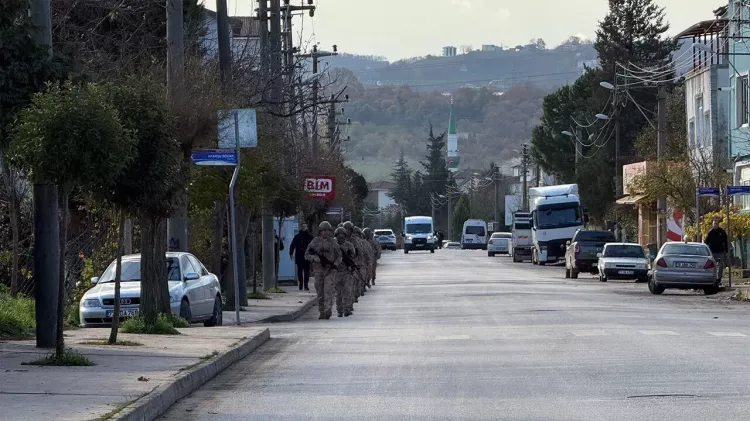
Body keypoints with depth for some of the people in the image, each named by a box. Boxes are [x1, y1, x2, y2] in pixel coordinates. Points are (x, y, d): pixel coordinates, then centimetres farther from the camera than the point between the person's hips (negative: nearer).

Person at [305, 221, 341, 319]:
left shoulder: (333, 242, 4)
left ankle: (328, 311, -23)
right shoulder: (314, 242, 4)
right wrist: (316, 258, -16)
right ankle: (322, 312, 14)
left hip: (330, 270, -2)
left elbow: (339, 256, 9)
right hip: (318, 270, 2)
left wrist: (335, 264, -10)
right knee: (320, 293, 6)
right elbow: (307, 255, 3)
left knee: (328, 291, -14)